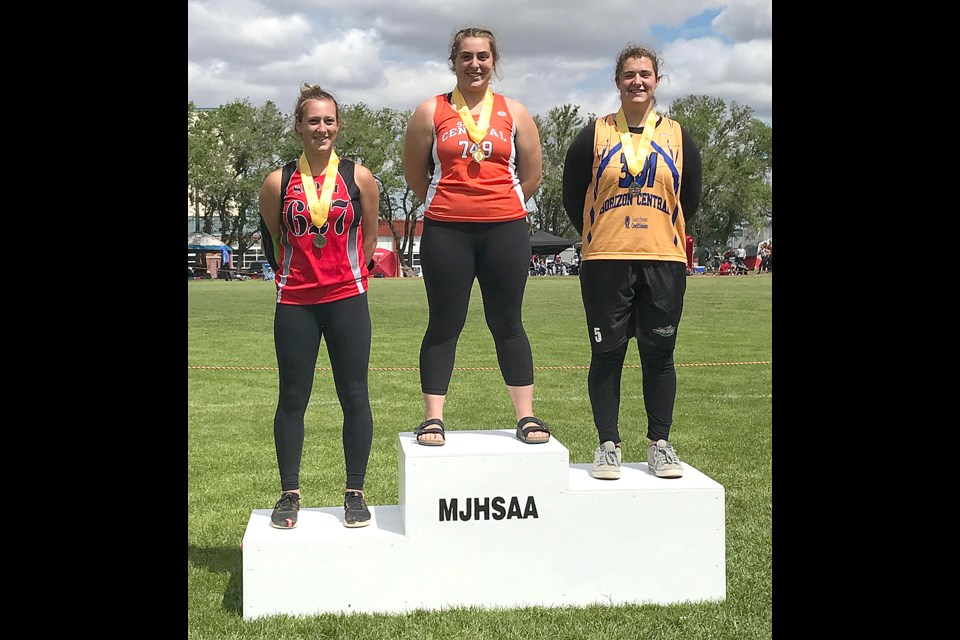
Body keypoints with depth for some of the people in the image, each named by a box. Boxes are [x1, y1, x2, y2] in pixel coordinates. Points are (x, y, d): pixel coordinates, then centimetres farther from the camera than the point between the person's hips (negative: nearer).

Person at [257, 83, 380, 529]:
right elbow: (275, 240, 13)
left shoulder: (358, 177, 1)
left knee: (354, 398, 2)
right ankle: (289, 494, 17)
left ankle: (355, 493, 14)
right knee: (292, 399, 5)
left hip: (347, 299, 0)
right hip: (295, 303, 1)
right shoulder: (279, 183, 1)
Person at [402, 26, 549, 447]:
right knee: (444, 324, 2)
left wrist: (498, 206, 10)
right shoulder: (430, 112, 6)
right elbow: (415, 175, 10)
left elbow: (530, 176, 14)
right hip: (446, 233, -1)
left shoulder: (514, 113, 10)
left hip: (505, 230, 1)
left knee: (507, 324, 5)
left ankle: (526, 417, 10)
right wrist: (451, 204, 11)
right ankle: (432, 419, 8)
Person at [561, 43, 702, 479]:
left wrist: (663, 236, 13)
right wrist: (602, 237, 9)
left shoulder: (678, 138, 10)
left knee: (659, 355, 5)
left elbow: (689, 200, 15)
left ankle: (660, 445, 16)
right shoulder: (593, 137, 5)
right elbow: (572, 198, 8)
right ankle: (608, 445, 12)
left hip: (664, 263, 1)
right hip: (605, 263, -1)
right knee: (607, 355, 2)